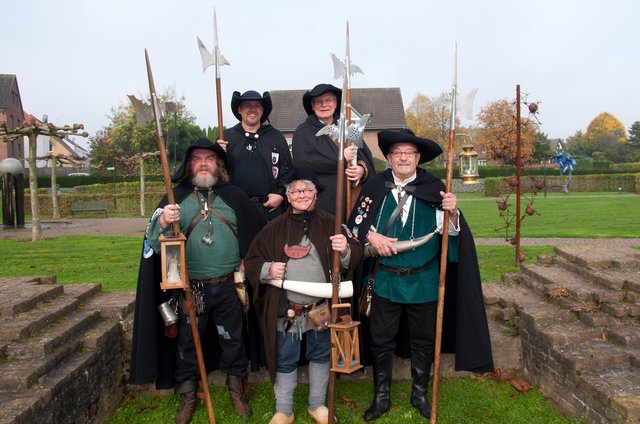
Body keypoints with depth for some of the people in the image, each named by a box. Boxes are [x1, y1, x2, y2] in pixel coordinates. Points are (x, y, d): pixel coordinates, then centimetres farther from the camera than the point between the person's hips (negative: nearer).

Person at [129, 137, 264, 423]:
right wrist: (162, 223, -25)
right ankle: (187, 397, 31)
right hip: (189, 289, 0)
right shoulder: (176, 197, 2)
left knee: (233, 341, 14)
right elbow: (154, 240, -5)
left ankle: (237, 390, 34)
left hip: (228, 286, 1)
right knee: (186, 343, 12)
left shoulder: (234, 197, 5)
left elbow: (253, 235, 9)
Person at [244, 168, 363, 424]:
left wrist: (345, 250, -24)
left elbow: (354, 258, -2)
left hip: (321, 308, 1)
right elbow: (251, 261, 6)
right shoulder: (275, 228, 2)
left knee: (320, 356, 17)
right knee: (285, 361, 13)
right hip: (285, 311, 0)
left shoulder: (329, 224, 1)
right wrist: (267, 269, -14)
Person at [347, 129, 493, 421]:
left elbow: (450, 230, -6)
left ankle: (419, 394, 38)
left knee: (423, 340, 16)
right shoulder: (375, 186, -4)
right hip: (385, 279, 0)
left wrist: (452, 212, -26)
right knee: (381, 339, 12)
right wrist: (371, 236, -18)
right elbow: (356, 223, 0)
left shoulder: (434, 187, -5)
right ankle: (381, 397, 32)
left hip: (424, 280, 0)